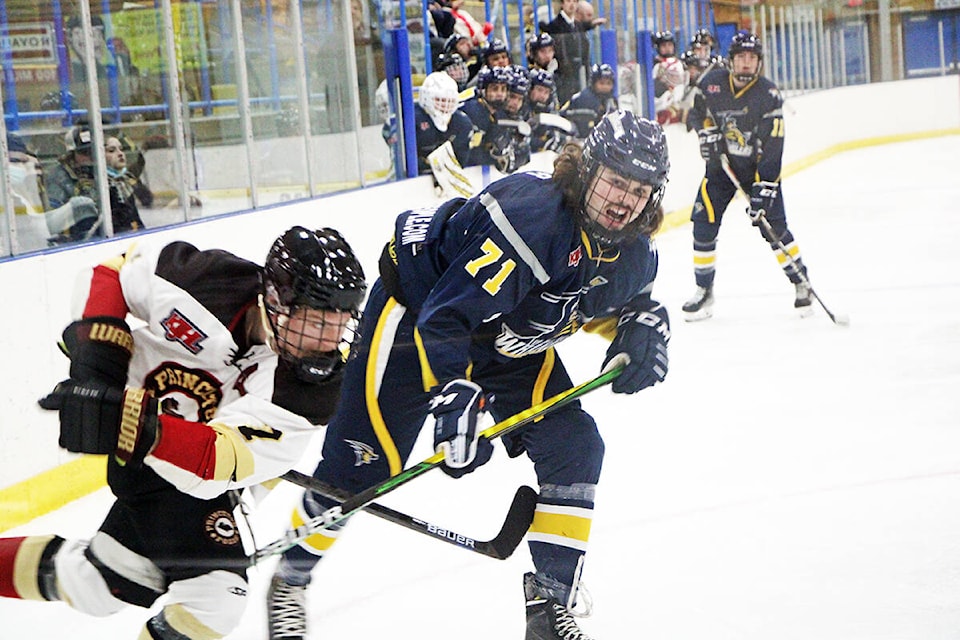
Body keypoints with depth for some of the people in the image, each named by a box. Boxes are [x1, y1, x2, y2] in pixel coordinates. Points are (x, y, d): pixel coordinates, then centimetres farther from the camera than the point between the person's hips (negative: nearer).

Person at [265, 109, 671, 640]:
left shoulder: (635, 250, -11)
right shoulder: (529, 215, -37)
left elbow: (625, 299, 13)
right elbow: (444, 317, -39)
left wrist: (642, 327, -11)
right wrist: (455, 395, -50)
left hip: (512, 341, 7)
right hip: (415, 311, -7)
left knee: (574, 448, -7)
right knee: (365, 462, -4)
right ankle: (289, 580, 20)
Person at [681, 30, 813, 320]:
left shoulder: (769, 96, -18)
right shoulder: (712, 82, -8)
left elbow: (771, 149, -21)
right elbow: (696, 111, 14)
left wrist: (763, 190, -27)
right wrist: (706, 131, -7)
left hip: (758, 167, -3)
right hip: (721, 165, 3)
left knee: (773, 226, -10)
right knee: (704, 224, -6)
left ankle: (801, 283, 7)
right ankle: (704, 291, 7)